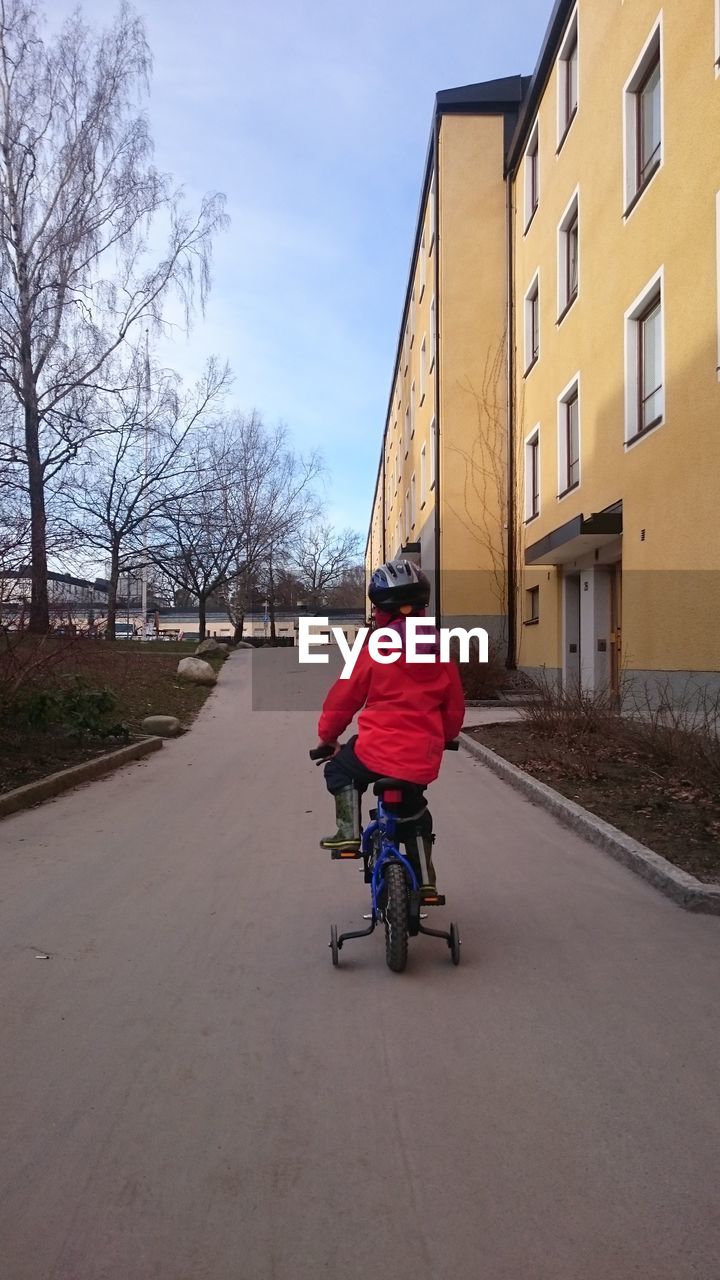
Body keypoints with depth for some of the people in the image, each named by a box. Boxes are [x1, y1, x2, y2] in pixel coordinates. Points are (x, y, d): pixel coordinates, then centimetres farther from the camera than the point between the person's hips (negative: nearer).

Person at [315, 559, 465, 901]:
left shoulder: (376, 648, -8)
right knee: (414, 812, 29)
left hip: (378, 751, -4)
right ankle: (425, 881, 32)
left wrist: (327, 736, 16)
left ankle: (349, 831, 14)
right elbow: (455, 706, 11)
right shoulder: (439, 650, 4)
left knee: (339, 771, 26)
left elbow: (344, 697, 0)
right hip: (423, 759, 5)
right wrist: (442, 738, 29)